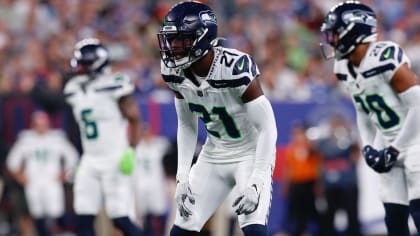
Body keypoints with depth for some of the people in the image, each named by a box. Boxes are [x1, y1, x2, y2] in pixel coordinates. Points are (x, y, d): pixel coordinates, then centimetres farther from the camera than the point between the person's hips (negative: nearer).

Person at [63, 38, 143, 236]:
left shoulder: (114, 85, -12)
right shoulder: (74, 89, 10)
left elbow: (134, 119, -9)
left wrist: (131, 150, -19)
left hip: (115, 160, -7)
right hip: (90, 161, 7)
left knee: (121, 219, -9)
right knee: (83, 218, -1)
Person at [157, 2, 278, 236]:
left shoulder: (236, 69, -29)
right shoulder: (177, 74, -10)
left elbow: (268, 128, -24)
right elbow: (187, 126, 6)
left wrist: (256, 184, -29)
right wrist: (182, 177, -2)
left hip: (252, 153, -6)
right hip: (214, 155, 6)